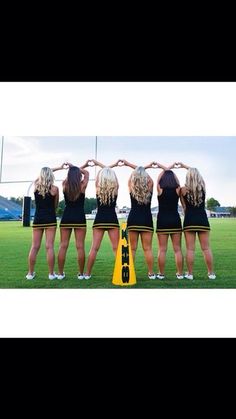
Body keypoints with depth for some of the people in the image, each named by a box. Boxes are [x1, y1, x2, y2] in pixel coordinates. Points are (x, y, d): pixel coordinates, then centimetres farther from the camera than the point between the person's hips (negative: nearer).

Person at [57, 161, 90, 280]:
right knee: (80, 247, 1)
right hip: (79, 218, -2)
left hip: (66, 218, 2)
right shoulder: (82, 186, -6)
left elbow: (70, 175, 21)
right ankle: (81, 274, 7)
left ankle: (60, 273, 9)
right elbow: (87, 173, 12)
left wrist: (72, 168, 31)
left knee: (63, 246, 5)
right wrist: (77, 168, 21)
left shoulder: (65, 185, 0)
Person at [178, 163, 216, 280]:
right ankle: (211, 273, 15)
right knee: (206, 248, 7)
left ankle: (190, 274, 7)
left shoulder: (183, 189, -2)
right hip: (202, 219, 2)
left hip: (189, 220, -1)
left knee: (190, 249, 2)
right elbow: (197, 174, 21)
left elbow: (184, 206, 4)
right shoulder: (203, 186, 3)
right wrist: (185, 166, 30)